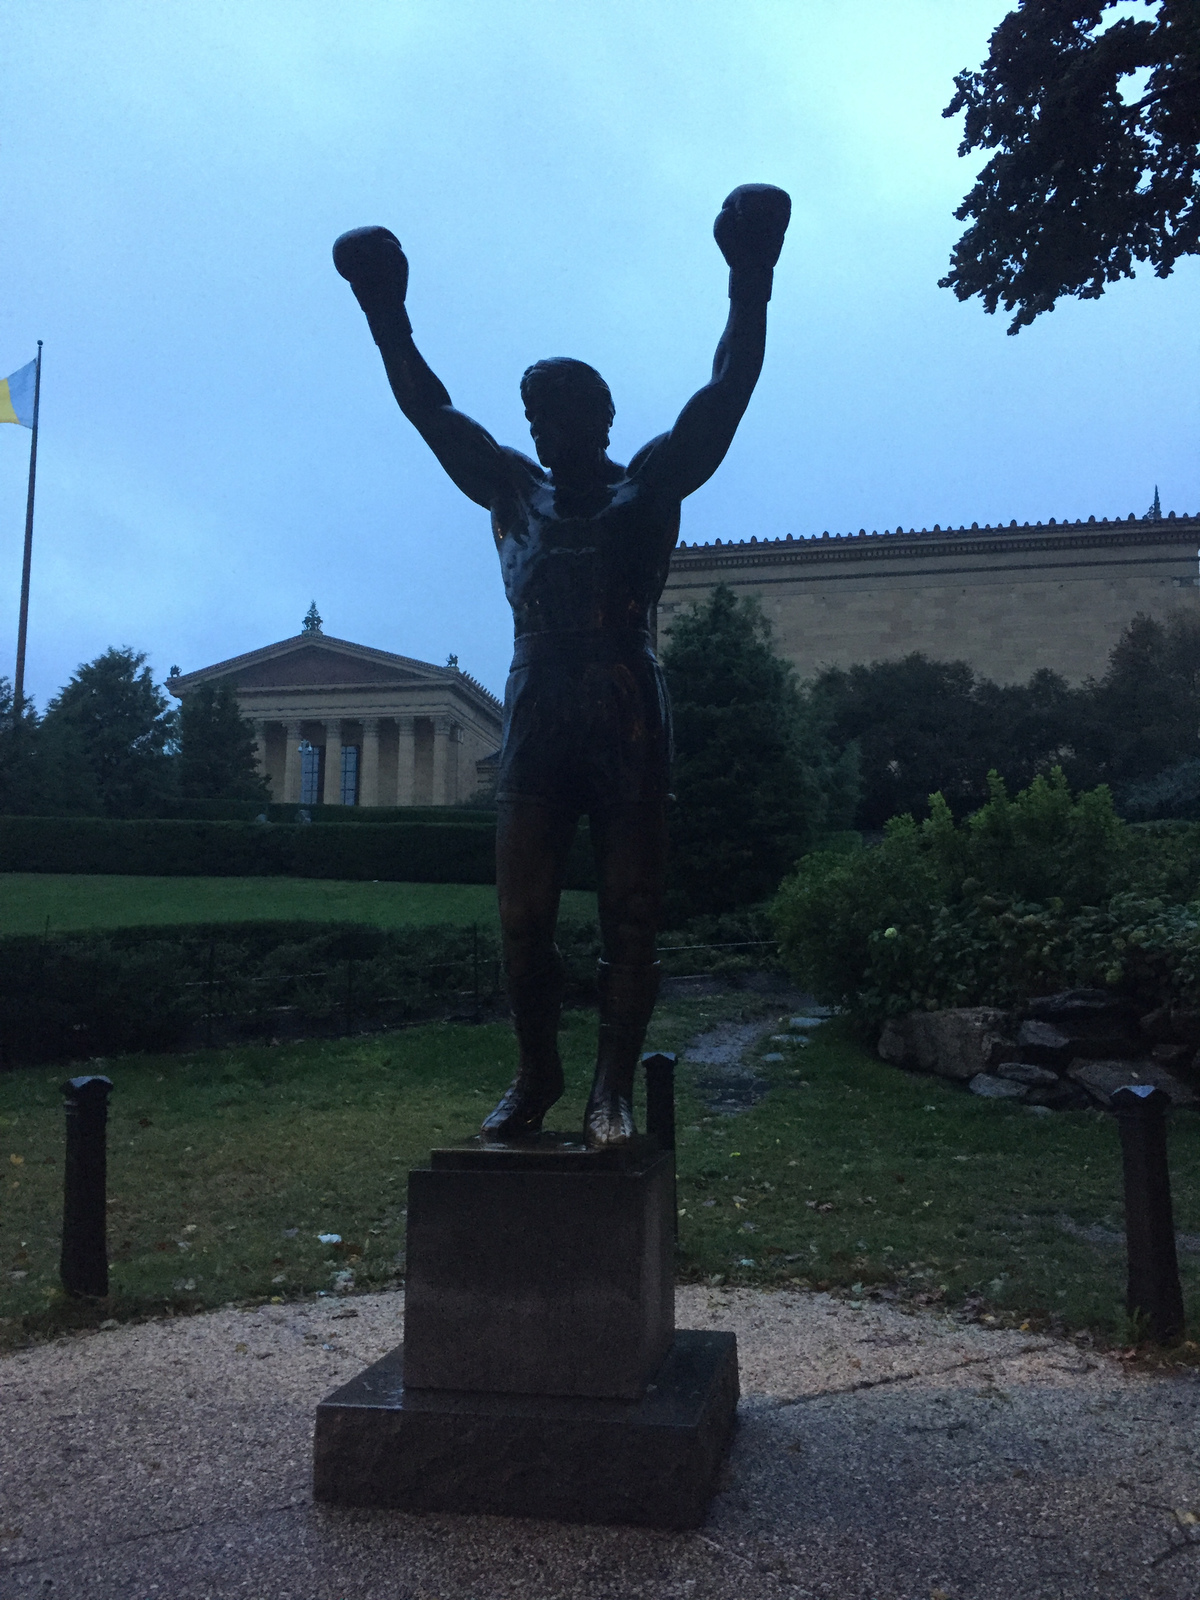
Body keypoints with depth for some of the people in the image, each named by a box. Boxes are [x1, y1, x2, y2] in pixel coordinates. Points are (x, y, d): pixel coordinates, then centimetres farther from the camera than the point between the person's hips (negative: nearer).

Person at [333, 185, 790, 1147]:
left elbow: (727, 393, 4)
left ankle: (614, 1089, 8)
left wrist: (750, 286, -3)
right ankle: (536, 1076, 19)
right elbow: (430, 411, 19)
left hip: (629, 727, -2)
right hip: (537, 723, 3)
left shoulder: (653, 484, 10)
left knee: (629, 916, -1)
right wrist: (385, 314, 16)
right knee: (523, 919, 2)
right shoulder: (513, 491, 17)